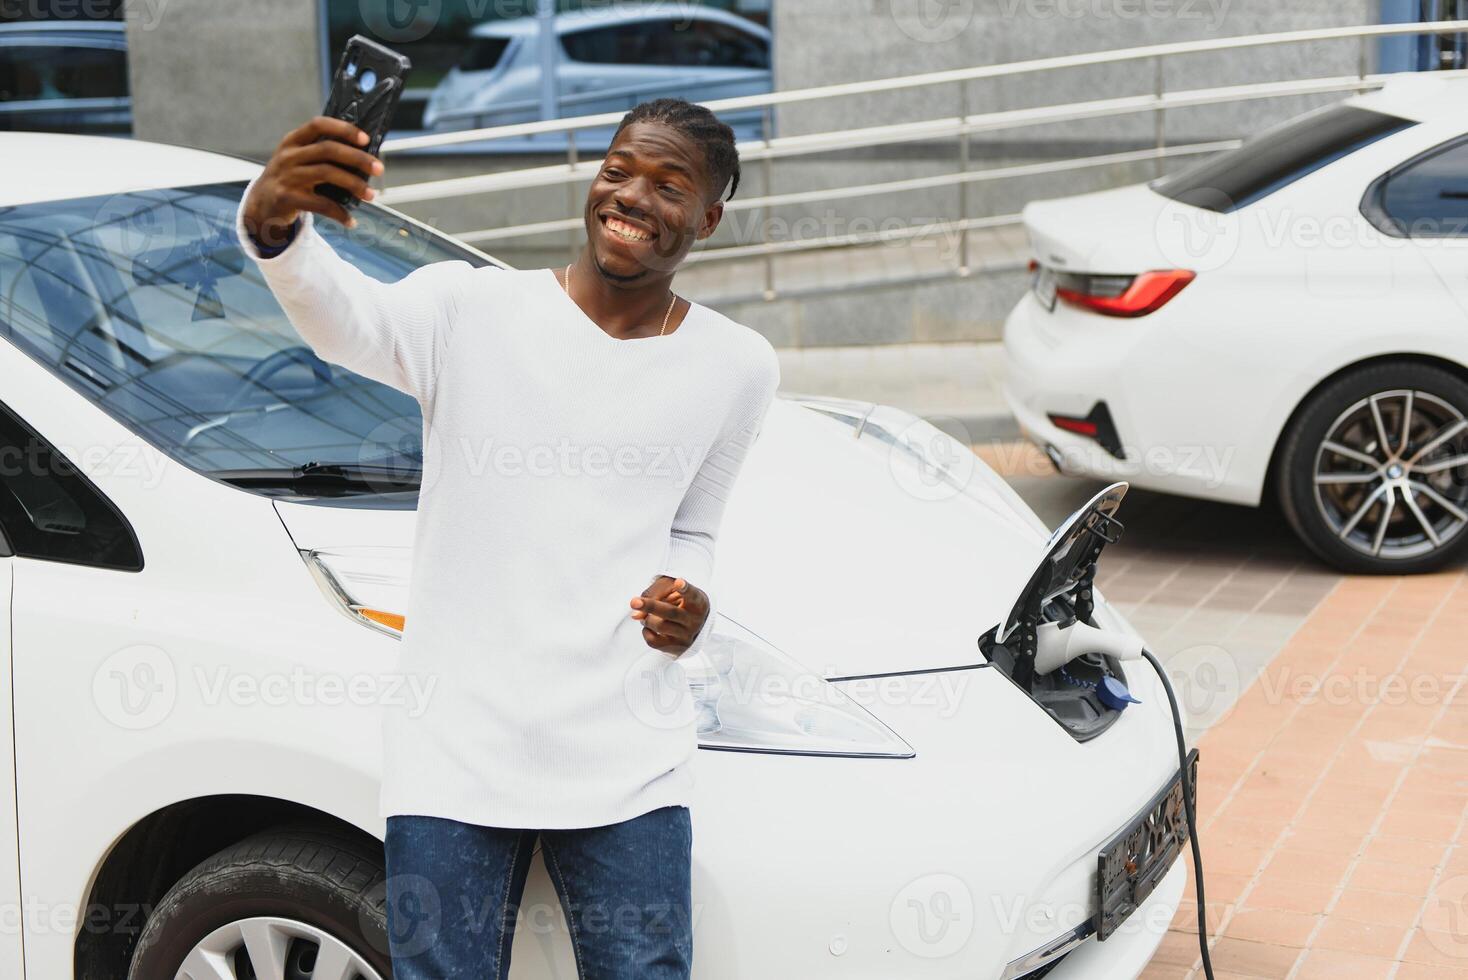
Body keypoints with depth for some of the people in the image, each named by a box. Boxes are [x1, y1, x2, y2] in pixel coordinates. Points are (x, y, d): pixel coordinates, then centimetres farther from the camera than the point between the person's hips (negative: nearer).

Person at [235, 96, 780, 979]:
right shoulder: (473, 308, -2)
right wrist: (274, 225, -46)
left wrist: (688, 607, -4)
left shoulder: (737, 367, 7)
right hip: (455, 749, -1)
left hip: (627, 764, 2)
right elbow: (350, 319, -24)